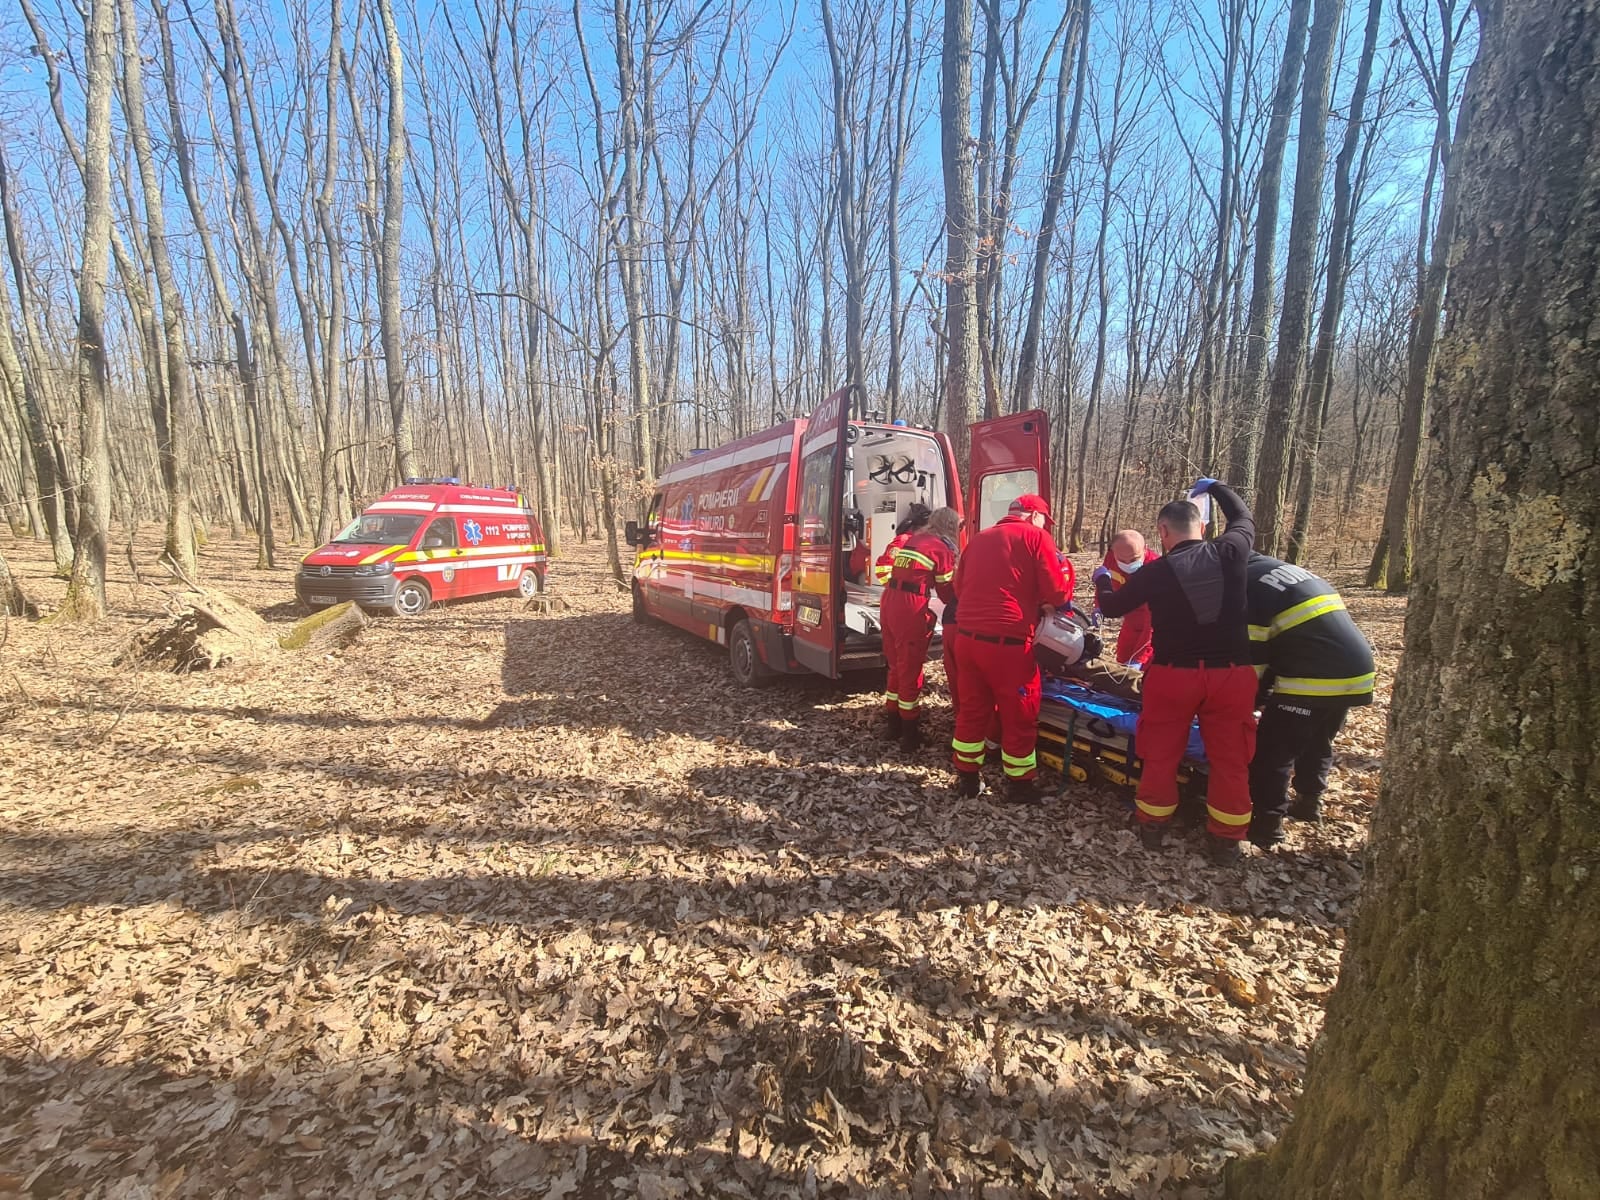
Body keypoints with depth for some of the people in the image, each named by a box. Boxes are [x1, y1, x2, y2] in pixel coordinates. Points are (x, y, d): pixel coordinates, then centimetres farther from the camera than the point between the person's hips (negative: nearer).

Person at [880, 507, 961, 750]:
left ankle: (895, 722, 32)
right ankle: (910, 733, 13)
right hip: (910, 608, -7)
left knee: (896, 666, 19)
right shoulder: (943, 549, -2)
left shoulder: (913, 539, 18)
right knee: (910, 669, 4)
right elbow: (947, 593, 2)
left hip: (888, 602, 7)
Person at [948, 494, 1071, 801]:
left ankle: (966, 777, 29)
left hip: (966, 636, 6)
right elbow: (1057, 593, -4)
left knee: (972, 710, 18)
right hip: (1008, 641, -6)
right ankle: (1019, 784, 23)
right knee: (1019, 716, 11)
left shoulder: (979, 539, 15)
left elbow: (959, 588, 21)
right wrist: (1044, 605, 16)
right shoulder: (1036, 536, -1)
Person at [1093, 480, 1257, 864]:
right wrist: (1214, 487, 33)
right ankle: (1225, 840, 20)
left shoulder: (1155, 571, -9)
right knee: (1230, 759, 13)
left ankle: (1152, 827, 24)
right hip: (1231, 674, 2)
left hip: (1174, 674, -2)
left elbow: (1112, 607, 4)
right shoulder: (1230, 552, -4)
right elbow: (1245, 519, 20)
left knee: (1161, 755, 13)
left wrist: (1101, 579, 24)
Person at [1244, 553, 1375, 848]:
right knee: (1319, 743, 28)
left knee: (1271, 752, 2)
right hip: (1356, 672, 9)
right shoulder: (1292, 571, 23)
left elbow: (1250, 657, -7)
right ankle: (1309, 803, 42)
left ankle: (1266, 826, 7)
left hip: (1312, 681, -9)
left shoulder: (1246, 586, -5)